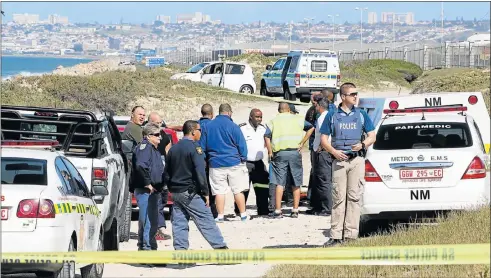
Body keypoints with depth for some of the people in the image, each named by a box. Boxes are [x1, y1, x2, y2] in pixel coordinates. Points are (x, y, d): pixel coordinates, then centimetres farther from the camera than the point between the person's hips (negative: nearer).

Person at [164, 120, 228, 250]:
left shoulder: (173, 149, 11)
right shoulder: (194, 148, -11)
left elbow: (166, 174, 14)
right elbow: (200, 172, -17)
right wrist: (205, 192, -12)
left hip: (176, 192, 7)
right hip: (191, 193, -7)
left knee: (179, 223, 7)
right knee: (206, 221, -4)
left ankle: (180, 250, 3)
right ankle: (220, 247, -2)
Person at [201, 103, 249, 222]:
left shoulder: (208, 127, 3)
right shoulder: (233, 126, -8)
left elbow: (203, 146, 10)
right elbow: (241, 144, -5)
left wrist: (206, 159, 22)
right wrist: (243, 159, 7)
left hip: (216, 163, 2)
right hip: (234, 163, -2)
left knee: (219, 191, 3)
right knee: (238, 190, 3)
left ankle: (220, 216, 1)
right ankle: (243, 214, 6)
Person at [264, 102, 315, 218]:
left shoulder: (274, 121, 8)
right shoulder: (297, 119, 9)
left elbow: (267, 137, -5)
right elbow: (311, 128, 1)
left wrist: (270, 152, -1)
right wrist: (302, 143, 1)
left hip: (280, 153, 0)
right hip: (295, 152, 0)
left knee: (279, 183, -1)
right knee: (296, 184, 8)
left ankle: (278, 211, -5)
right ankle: (295, 210, 7)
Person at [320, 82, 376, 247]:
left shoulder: (361, 115, 12)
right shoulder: (332, 116, 10)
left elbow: (372, 136, 14)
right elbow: (324, 139, 9)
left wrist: (362, 144, -7)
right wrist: (334, 152, -8)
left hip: (357, 160, 1)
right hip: (339, 160, -1)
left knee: (354, 197, -4)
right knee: (338, 198, -3)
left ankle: (351, 234, -3)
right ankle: (336, 235, -3)